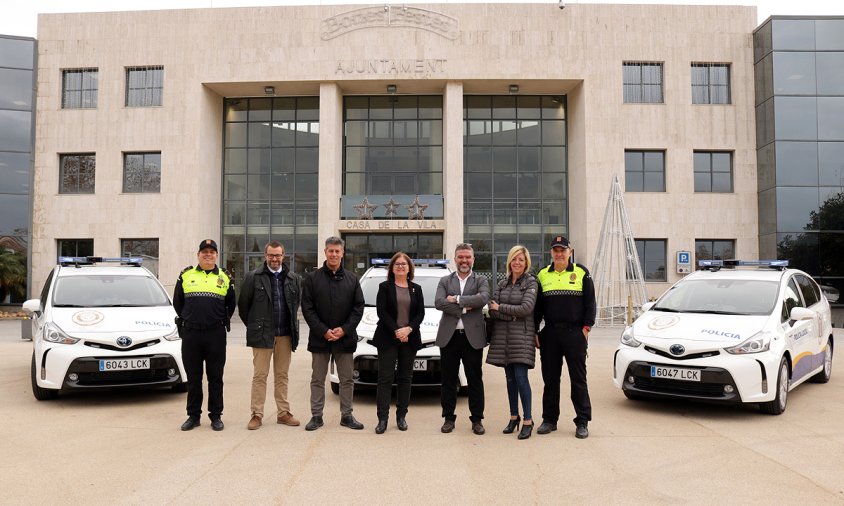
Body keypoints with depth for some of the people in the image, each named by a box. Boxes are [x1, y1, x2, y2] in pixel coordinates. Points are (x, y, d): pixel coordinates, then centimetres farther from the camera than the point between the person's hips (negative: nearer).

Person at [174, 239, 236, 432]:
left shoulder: (225, 277, 7)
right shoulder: (186, 275, 7)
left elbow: (231, 304, 15)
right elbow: (177, 301, 16)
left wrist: (222, 321, 10)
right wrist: (185, 320, 14)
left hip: (216, 335, 0)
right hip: (190, 334, 1)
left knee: (215, 377, 4)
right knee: (193, 378, 7)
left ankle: (216, 416, 13)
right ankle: (193, 415, 17)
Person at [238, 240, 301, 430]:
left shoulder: (293, 279, 8)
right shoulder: (253, 277, -3)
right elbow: (243, 304, 2)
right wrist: (253, 326, 7)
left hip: (285, 335, 3)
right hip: (262, 334, -3)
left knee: (282, 376, 11)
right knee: (260, 376, 1)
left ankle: (283, 413, 17)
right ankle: (257, 414, 8)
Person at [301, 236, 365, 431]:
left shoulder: (352, 279, 6)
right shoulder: (312, 278, 1)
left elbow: (358, 307, 3)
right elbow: (307, 308, -4)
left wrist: (344, 329, -10)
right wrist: (323, 331, -13)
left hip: (345, 338, 2)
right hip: (319, 338, -1)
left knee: (347, 379, 9)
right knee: (318, 379, 7)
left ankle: (347, 415, 20)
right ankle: (316, 416, 16)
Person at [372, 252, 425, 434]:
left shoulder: (416, 289, 11)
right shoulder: (384, 287, 3)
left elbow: (421, 313, 4)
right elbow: (382, 312, -6)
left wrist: (408, 329, -12)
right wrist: (396, 331, -15)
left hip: (409, 339, 3)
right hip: (387, 339, -3)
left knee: (405, 378, 7)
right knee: (385, 378, -3)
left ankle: (401, 416, 15)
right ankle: (382, 418, -2)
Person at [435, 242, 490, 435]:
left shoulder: (481, 281, 7)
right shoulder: (445, 281, 10)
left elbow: (483, 298, -15)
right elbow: (438, 302, -7)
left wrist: (456, 299, -13)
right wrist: (465, 308, -13)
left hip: (472, 336, -1)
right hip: (449, 336, 1)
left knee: (475, 380, 5)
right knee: (448, 380, 7)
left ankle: (477, 419, 14)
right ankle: (448, 418, 18)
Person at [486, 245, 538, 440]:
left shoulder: (531, 282, -1)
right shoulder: (502, 284, 12)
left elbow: (526, 308, -13)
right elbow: (492, 311, 3)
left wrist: (501, 308, -5)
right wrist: (512, 314, -13)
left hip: (522, 335, -5)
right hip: (503, 335, 5)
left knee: (521, 377, -10)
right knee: (510, 378, 10)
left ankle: (528, 420, -2)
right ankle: (514, 417, 20)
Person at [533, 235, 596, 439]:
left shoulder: (581, 273, 3)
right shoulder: (543, 275, 9)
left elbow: (590, 303, 3)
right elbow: (537, 306, 11)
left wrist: (586, 328, -6)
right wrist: (535, 332, 4)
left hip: (575, 333, -2)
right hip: (550, 333, 2)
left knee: (578, 379, 2)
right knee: (550, 379, 8)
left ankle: (582, 422, 10)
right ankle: (549, 419, 18)